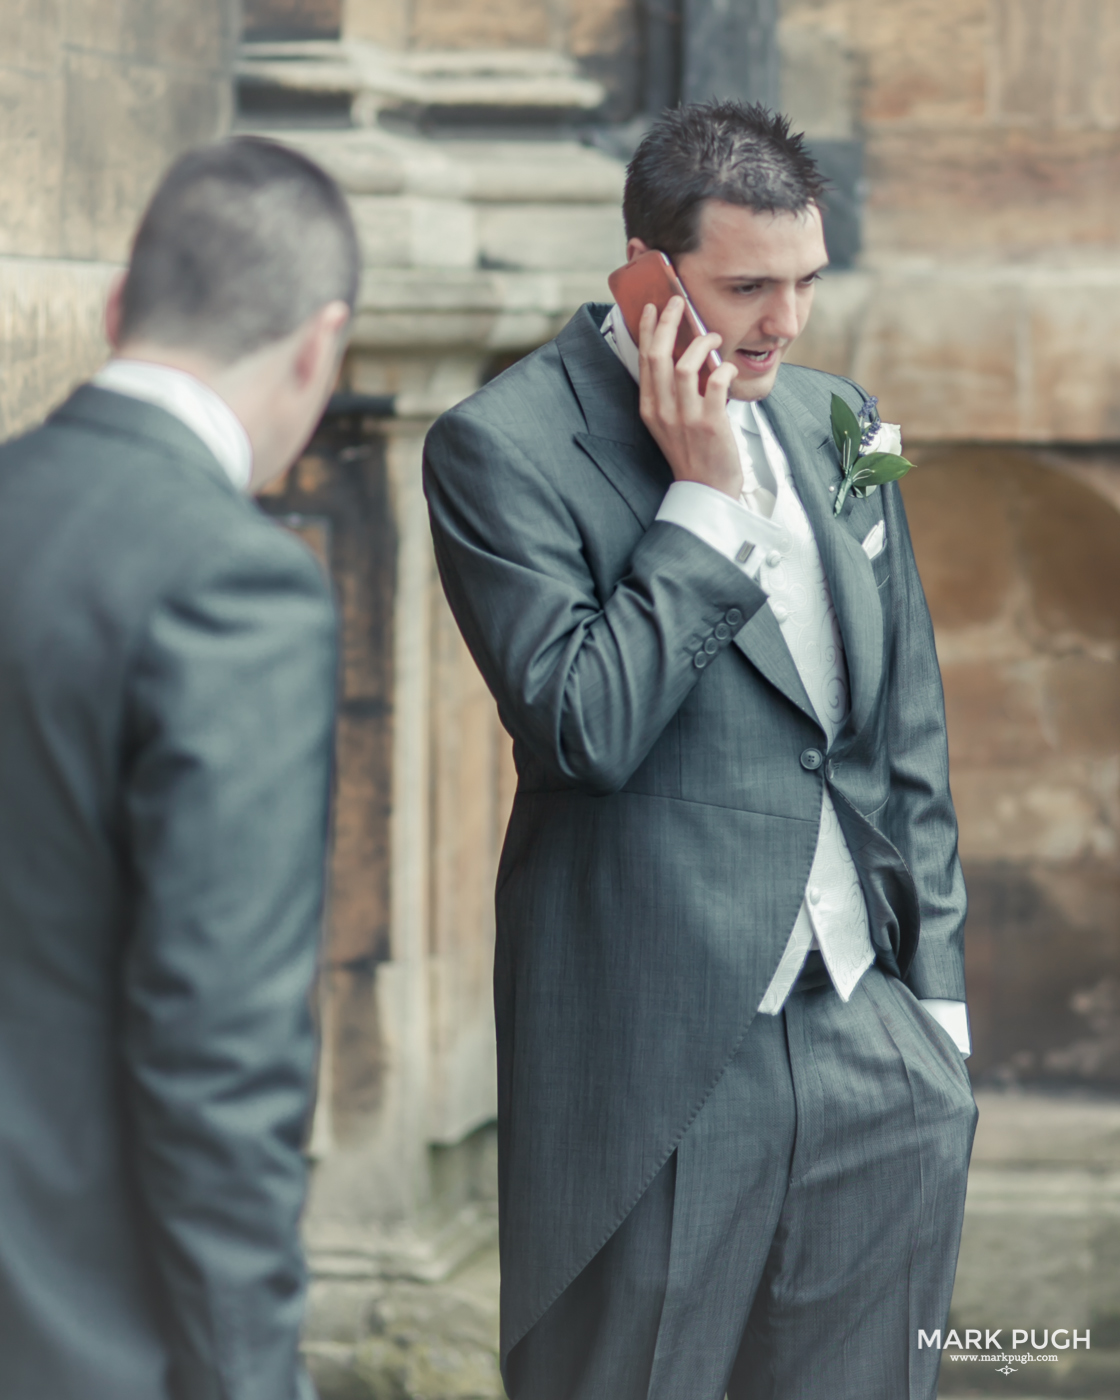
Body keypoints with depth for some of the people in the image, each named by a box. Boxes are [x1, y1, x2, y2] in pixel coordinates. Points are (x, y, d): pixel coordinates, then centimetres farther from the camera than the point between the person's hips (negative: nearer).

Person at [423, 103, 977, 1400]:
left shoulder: (836, 419, 13)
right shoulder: (502, 446, -8)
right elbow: (589, 727, -18)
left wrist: (935, 993, 14)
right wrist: (706, 498, -15)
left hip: (873, 1046, 6)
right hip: (659, 1063, -6)